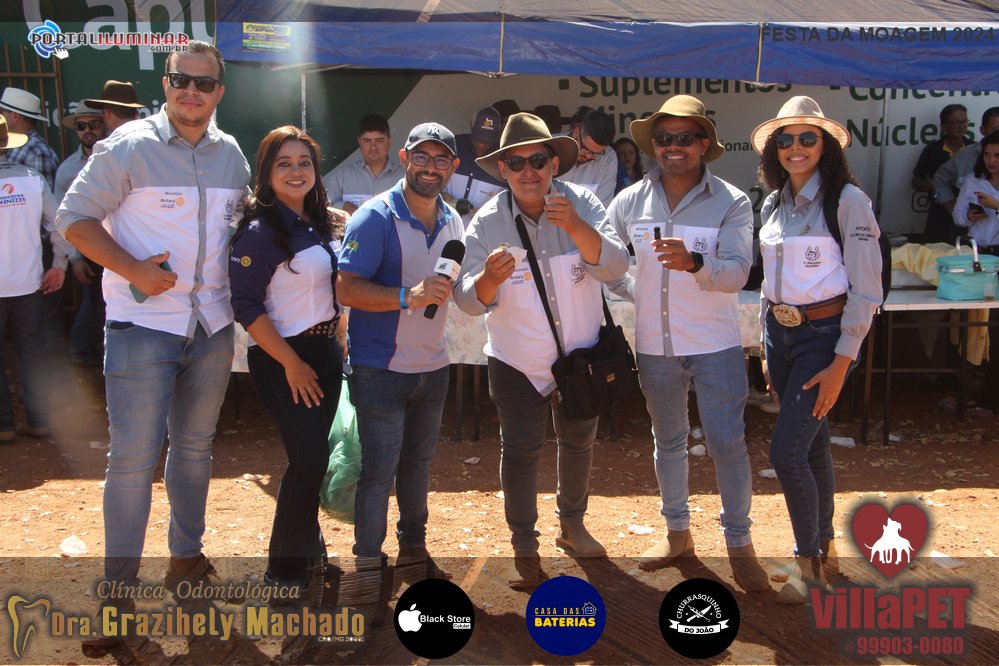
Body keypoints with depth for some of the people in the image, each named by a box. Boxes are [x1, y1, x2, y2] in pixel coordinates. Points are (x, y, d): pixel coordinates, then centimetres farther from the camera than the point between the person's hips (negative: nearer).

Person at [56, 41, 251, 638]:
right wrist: (133, 270, -18)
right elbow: (75, 218, -7)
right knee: (135, 454, -4)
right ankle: (118, 588, 9)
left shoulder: (232, 154, 7)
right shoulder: (129, 146, -8)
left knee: (195, 444, 16)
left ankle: (187, 556, 34)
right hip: (143, 324, -5)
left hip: (212, 325, 5)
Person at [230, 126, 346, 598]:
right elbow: (245, 305, -19)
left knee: (314, 455, 15)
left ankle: (308, 544, 34)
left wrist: (337, 343, 13)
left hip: (325, 351, 7)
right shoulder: (259, 231, -15)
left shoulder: (319, 224, 8)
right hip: (284, 359, -7)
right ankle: (285, 570, 12)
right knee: (308, 460, -5)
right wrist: (291, 363, -20)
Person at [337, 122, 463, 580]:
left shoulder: (453, 221, 8)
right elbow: (347, 289, -21)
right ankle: (368, 561, 15)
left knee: (418, 461, 17)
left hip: (432, 366, 7)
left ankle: (413, 548, 32)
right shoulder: (376, 217, -14)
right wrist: (408, 296, -32)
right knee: (379, 469, -1)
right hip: (380, 368, -6)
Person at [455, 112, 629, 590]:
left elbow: (614, 268, -24)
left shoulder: (582, 204, -14)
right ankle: (525, 548, 18)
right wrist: (490, 278, -42)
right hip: (516, 363, -2)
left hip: (580, 355, 2)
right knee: (520, 451, -1)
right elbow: (469, 301, -19)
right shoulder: (487, 223, -15)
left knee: (578, 442, 19)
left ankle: (572, 525, 42)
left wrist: (576, 227, -40)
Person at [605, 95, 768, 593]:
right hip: (655, 346, 3)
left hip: (715, 345, -3)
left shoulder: (731, 203, -8)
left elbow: (737, 271, -20)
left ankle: (739, 542, 16)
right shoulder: (630, 202, 0)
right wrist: (641, 293, 1)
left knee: (727, 444, -2)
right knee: (668, 441, 16)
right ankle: (677, 532, 33)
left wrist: (693, 262, -38)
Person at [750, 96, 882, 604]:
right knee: (812, 446, 15)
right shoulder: (773, 203, 9)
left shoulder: (847, 200, -10)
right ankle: (825, 548, 29)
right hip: (780, 333, 6)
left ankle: (808, 561, 7)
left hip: (824, 334, -6)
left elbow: (866, 290, -12)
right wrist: (766, 348, 15)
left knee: (786, 450, -11)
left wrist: (841, 364, -16)